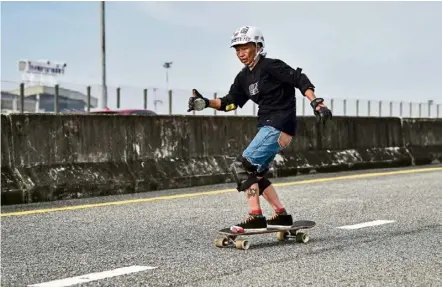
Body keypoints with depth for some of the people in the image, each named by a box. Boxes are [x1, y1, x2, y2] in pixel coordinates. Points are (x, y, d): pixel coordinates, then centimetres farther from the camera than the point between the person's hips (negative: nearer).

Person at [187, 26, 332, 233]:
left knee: (242, 167, -15)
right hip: (267, 126, 10)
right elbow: (229, 102, 16)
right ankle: (282, 215, 16)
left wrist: (316, 103, -24)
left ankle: (256, 218, -15)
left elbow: (300, 80, -14)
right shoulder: (243, 77, 14)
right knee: (254, 173, 12)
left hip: (279, 126, -10)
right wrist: (205, 103, 1)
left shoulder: (271, 66, -10)